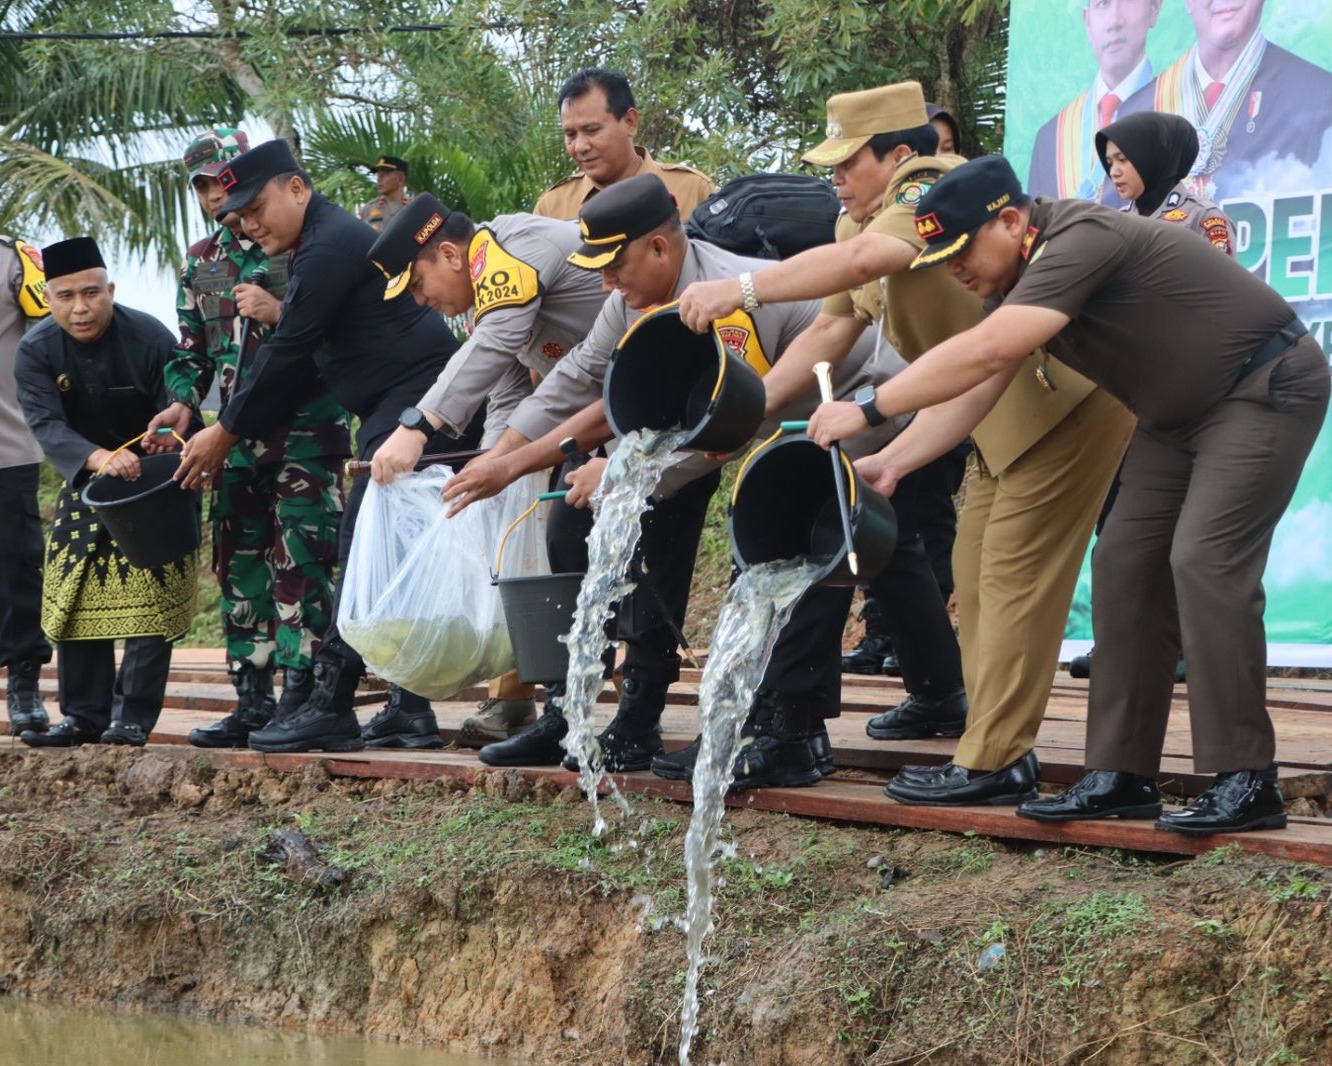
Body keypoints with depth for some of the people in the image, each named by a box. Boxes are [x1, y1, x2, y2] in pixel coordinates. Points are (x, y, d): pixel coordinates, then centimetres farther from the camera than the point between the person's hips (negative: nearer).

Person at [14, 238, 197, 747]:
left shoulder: (151, 339, -21)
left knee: (150, 596, -11)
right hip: (84, 482, 4)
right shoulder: (36, 351, -16)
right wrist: (98, 459, -46)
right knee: (76, 599, 4)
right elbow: (47, 425, -27)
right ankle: (85, 716, 11)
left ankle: (133, 718, -9)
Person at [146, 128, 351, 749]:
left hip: (306, 429, -6)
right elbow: (191, 353, 21)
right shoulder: (200, 263, 16)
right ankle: (252, 701, 11)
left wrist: (281, 314, -16)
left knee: (300, 560, -12)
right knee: (241, 564, 6)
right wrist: (182, 403, 2)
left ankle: (301, 694, -12)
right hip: (238, 435, 6)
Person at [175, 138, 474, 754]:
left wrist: (225, 432, -4)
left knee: (365, 549, -11)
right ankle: (409, 709, 11)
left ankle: (329, 708, -12)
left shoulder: (330, 246, -12)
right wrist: (230, 432, 17)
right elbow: (294, 356, 23)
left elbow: (286, 354, -13)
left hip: (415, 400, -11)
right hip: (398, 407, 11)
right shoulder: (323, 245, 22)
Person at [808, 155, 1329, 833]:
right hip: (1181, 413, 10)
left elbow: (984, 353, -37)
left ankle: (1245, 781, -14)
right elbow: (974, 390, 5)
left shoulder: (1080, 241, -28)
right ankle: (1122, 775, 5)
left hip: (1267, 388, -10)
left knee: (1205, 561, -19)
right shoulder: (1019, 282, 2)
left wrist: (868, 410, -34)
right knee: (1126, 564, 2)